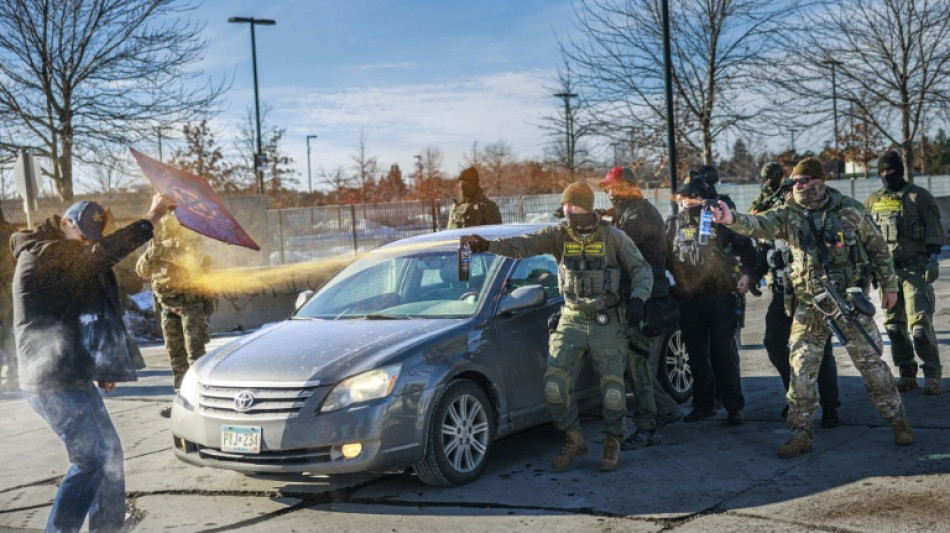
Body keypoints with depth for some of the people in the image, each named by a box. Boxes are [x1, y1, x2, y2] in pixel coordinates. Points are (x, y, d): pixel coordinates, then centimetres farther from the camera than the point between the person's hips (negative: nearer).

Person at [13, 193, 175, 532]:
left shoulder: (67, 258, 18)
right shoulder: (38, 255, -12)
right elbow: (100, 255, -27)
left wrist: (99, 369, 17)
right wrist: (149, 220, -26)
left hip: (76, 379, 10)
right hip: (53, 383, -10)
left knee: (109, 450, 13)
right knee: (91, 457, -12)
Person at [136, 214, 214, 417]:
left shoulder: (192, 239, -6)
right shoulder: (156, 241, 10)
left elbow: (192, 261, -25)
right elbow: (142, 271, 4)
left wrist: (165, 251, -34)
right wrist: (150, 254, -16)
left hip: (191, 302, -6)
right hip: (168, 304, 6)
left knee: (195, 351, -11)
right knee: (175, 354, 8)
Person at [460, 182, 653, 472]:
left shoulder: (613, 237, -3)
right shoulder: (558, 235, 0)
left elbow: (641, 269, 2)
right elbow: (525, 244, -15)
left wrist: (637, 298, -17)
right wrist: (488, 245, -32)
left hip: (608, 322, -2)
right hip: (572, 320, 2)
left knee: (613, 389, -3)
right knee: (555, 384, -8)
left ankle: (613, 444, 21)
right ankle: (573, 441, 13)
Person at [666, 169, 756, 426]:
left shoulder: (721, 220, 0)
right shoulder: (673, 225, 10)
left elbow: (746, 247, 6)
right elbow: (663, 259, 18)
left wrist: (746, 273, -5)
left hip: (721, 297, -4)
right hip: (688, 299, 4)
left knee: (724, 353, -2)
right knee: (697, 355, 11)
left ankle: (734, 407, 6)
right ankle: (703, 405, 22)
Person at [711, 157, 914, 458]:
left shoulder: (850, 210, -1)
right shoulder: (788, 215, 0)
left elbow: (877, 247, 8)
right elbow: (758, 225, -19)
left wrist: (889, 285, 8)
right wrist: (732, 220, -39)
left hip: (849, 300, -1)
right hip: (809, 306, 2)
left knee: (871, 362, 5)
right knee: (801, 370, 1)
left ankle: (898, 421, 23)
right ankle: (800, 434, 11)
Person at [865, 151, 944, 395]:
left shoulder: (919, 196, -1)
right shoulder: (873, 200, 12)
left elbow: (934, 229, -4)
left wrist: (932, 259, -13)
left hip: (915, 269, -5)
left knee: (919, 325, -9)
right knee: (893, 326, 6)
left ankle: (932, 376, 0)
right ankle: (907, 375, 15)